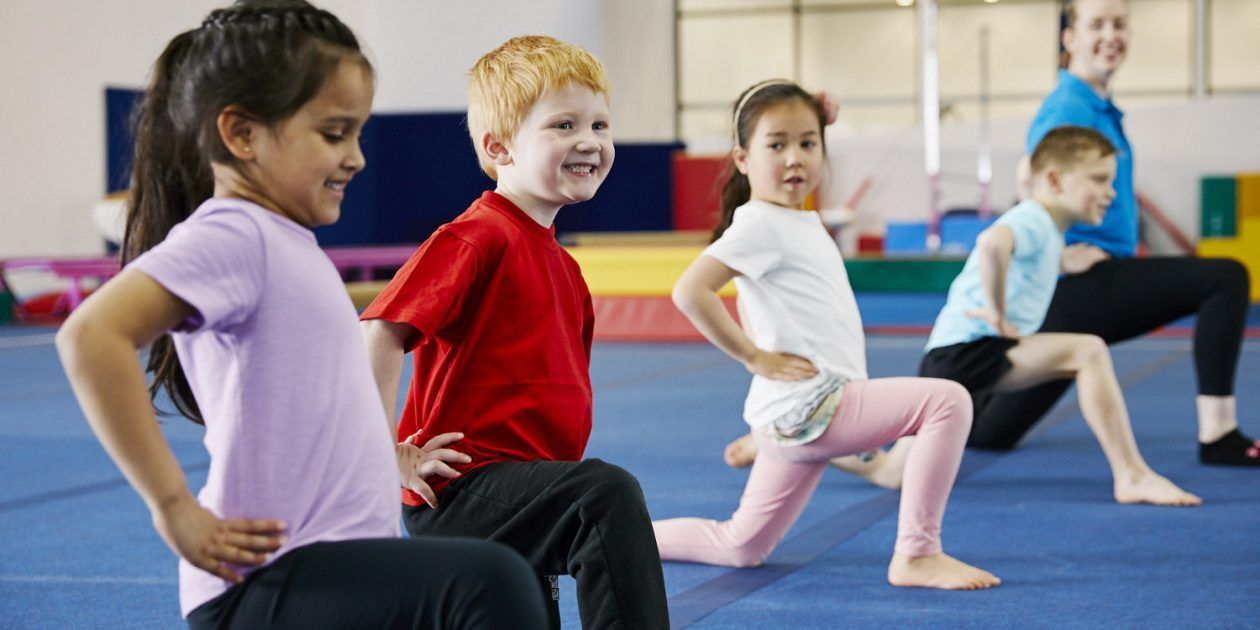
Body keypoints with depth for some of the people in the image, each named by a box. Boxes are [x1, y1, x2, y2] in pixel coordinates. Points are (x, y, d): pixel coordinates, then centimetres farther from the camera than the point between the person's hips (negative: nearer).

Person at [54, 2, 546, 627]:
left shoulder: (285, 244, 16)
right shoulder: (230, 236, -13)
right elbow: (90, 335, -29)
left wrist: (383, 466, 21)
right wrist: (175, 509, -24)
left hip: (336, 572, 10)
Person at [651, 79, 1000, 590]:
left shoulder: (803, 223, 16)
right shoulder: (759, 224, -11)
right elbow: (689, 291, -22)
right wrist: (755, 356, -17)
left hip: (807, 414, 10)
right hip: (804, 407, -10)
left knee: (741, 548, 16)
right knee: (948, 400, -19)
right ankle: (917, 554, -18)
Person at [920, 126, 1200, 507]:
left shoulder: (1047, 232, 22)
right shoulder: (1033, 221, -11)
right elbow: (992, 242, -35)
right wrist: (999, 314, -26)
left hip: (949, 361, 11)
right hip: (966, 350, -11)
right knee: (1088, 352, -21)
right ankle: (1132, 476, -24)